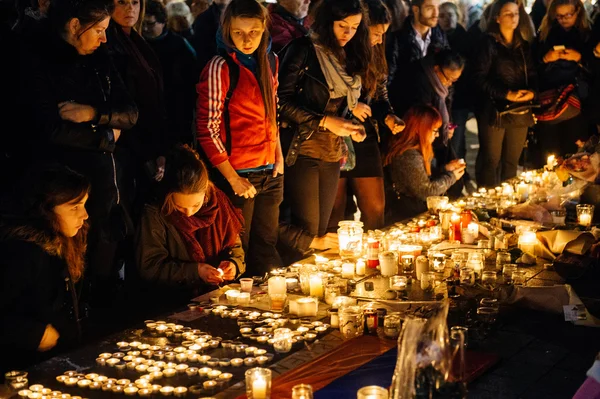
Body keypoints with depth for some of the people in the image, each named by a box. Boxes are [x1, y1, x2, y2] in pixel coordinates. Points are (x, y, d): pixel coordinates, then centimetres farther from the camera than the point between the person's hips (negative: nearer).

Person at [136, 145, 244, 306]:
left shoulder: (218, 203, -1)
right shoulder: (155, 214, -11)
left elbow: (235, 246, 12)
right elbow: (149, 267, -11)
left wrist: (233, 263, -10)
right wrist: (195, 271, -18)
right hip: (175, 303, -3)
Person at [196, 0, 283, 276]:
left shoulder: (269, 61, 7)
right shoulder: (220, 68, -13)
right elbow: (208, 130, -14)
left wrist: (279, 157, 9)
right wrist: (233, 179, -13)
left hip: (271, 173, 6)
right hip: (239, 176, -6)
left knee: (266, 248, 12)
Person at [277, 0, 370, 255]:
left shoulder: (347, 58, 13)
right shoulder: (304, 50, -8)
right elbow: (283, 101, -13)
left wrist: (349, 127, 1)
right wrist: (325, 122, -16)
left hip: (332, 154, 7)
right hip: (303, 150, -7)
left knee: (321, 231, 8)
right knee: (306, 233, -10)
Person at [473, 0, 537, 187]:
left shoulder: (524, 46, 14)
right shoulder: (489, 44, -4)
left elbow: (532, 75, 16)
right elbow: (479, 77, -11)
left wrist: (532, 92, -7)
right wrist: (507, 94, -17)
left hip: (520, 111, 6)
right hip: (495, 110, -5)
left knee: (512, 160, 11)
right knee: (491, 160, -3)